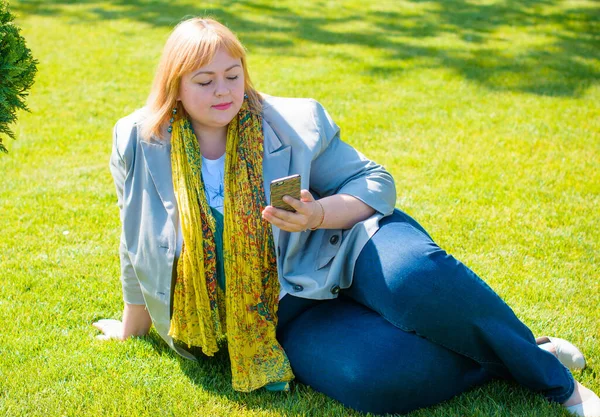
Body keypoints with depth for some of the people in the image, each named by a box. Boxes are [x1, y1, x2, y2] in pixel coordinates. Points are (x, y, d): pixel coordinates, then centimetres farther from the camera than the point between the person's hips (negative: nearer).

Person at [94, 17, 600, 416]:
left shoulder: (294, 122, -2)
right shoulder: (139, 143, -1)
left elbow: (375, 182, 1)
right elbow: (138, 247, 13)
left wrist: (317, 214, -19)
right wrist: (132, 327, 22)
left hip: (339, 249, 0)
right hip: (286, 311, 0)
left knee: (412, 276, -38)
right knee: (374, 376, -33)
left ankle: (549, 374, -15)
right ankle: (519, 358, -11)